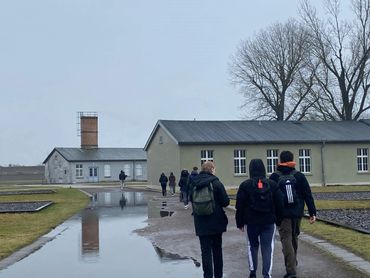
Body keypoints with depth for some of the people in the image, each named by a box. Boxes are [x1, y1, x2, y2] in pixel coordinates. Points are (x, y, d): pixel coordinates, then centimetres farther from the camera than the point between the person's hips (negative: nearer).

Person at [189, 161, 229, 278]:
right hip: (216, 222, -1)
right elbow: (226, 202, -12)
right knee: (217, 250, 15)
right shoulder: (216, 183, -12)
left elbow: (191, 199, 11)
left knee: (206, 251, 5)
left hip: (201, 224, 1)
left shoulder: (193, 184, -2)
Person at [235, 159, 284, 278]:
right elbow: (279, 204, 3)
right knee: (267, 248, 4)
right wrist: (278, 220, 11)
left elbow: (240, 206, -5)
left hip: (251, 222, 0)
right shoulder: (272, 184, 0)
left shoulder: (245, 185, -5)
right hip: (269, 222, 1)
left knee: (252, 246, 17)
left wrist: (240, 223, 4)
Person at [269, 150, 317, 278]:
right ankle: (293, 262, 37)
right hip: (297, 213, 3)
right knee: (294, 237, 20)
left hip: (282, 214, -3)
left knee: (286, 240, -3)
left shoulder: (274, 177, -3)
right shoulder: (299, 176, 1)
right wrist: (312, 213, 1)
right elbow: (308, 195, -2)